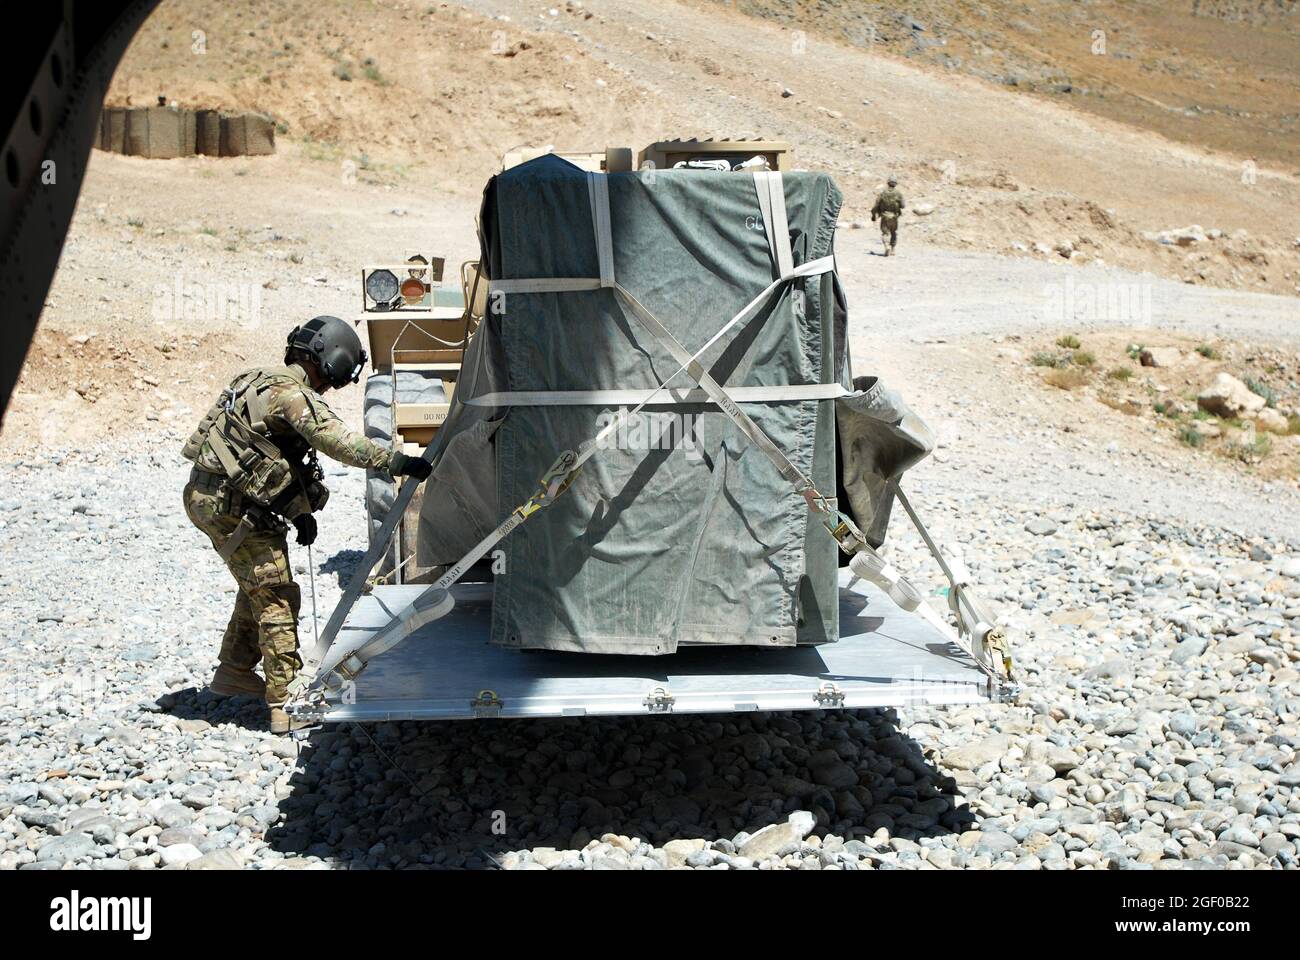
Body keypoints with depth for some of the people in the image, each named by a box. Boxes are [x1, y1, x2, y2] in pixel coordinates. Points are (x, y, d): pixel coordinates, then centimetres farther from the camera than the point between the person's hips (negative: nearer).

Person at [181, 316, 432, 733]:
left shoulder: (269, 383, 16)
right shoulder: (291, 393, -16)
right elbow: (340, 442, -26)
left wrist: (299, 511, 18)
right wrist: (397, 462, -24)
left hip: (212, 496, 10)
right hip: (230, 506, -10)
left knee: (259, 587, 23)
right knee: (276, 597, -6)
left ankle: (234, 673, 36)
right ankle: (286, 705, -4)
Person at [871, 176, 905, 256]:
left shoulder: (882, 193, -6)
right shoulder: (898, 194, -7)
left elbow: (876, 205, -6)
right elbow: (902, 205, -5)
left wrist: (873, 215, 4)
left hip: (884, 216, -1)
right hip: (894, 217, 1)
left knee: (885, 233, 1)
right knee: (893, 233, 17)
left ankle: (887, 247, -22)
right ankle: (892, 250, 19)